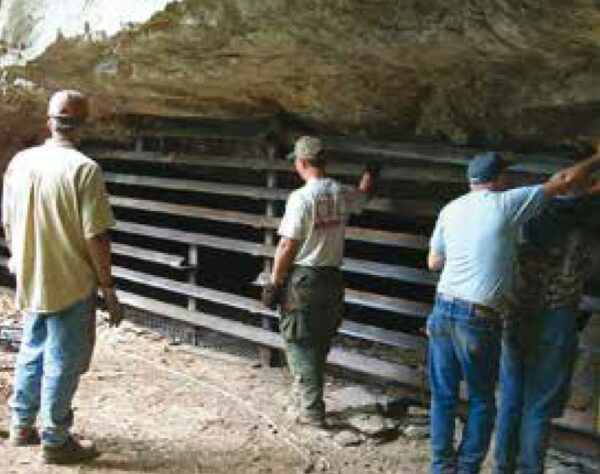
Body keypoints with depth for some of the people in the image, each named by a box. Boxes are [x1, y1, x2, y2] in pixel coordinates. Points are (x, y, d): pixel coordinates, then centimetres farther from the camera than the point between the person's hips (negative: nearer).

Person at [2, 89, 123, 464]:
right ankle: (55, 442, 16)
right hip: (71, 285, -6)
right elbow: (96, 237, -19)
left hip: (30, 281, 6)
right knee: (62, 364, 5)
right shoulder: (84, 169, -18)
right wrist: (109, 289, -9)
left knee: (31, 354, 21)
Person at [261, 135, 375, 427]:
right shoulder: (341, 194, 3)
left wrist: (274, 283, -9)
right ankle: (302, 402, 28)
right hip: (333, 278, 7)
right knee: (319, 345, 16)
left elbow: (288, 246, -17)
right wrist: (370, 172, 49)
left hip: (302, 279, -6)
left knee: (300, 345, 3)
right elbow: (363, 194, 28)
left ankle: (311, 411, 4)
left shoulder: (301, 197, -17)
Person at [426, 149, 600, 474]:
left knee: (443, 396, 13)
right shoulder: (506, 203, -4)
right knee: (482, 401, 11)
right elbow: (564, 181, 3)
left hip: (443, 310, 5)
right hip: (479, 319, -5)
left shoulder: (450, 209, 10)